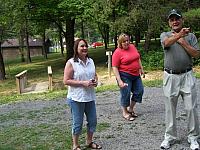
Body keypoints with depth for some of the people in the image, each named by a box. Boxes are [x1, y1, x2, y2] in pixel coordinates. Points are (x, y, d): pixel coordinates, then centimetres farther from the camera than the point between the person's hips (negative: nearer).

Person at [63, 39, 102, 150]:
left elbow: (95, 75, 19)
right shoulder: (71, 63, -12)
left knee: (93, 121, 16)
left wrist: (96, 81, -4)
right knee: (77, 123, 6)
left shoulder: (90, 61, 6)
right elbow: (66, 81, -15)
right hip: (76, 98, -6)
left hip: (90, 97, 6)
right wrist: (83, 83, -20)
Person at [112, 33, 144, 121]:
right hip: (125, 76, -7)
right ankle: (125, 112, 19)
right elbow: (114, 68, -16)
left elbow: (138, 58, 20)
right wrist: (119, 81, -22)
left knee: (139, 91, 10)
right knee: (126, 94, -1)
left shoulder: (132, 47, 6)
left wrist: (141, 69, 18)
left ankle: (131, 109, 29)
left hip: (136, 75, 7)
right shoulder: (117, 52, -14)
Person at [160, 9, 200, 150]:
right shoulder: (165, 35, 5)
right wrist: (179, 35, -41)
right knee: (170, 109, 8)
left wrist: (183, 42, -9)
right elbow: (166, 43, -21)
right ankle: (170, 136, 21)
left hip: (187, 76, 0)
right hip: (170, 77, 0)